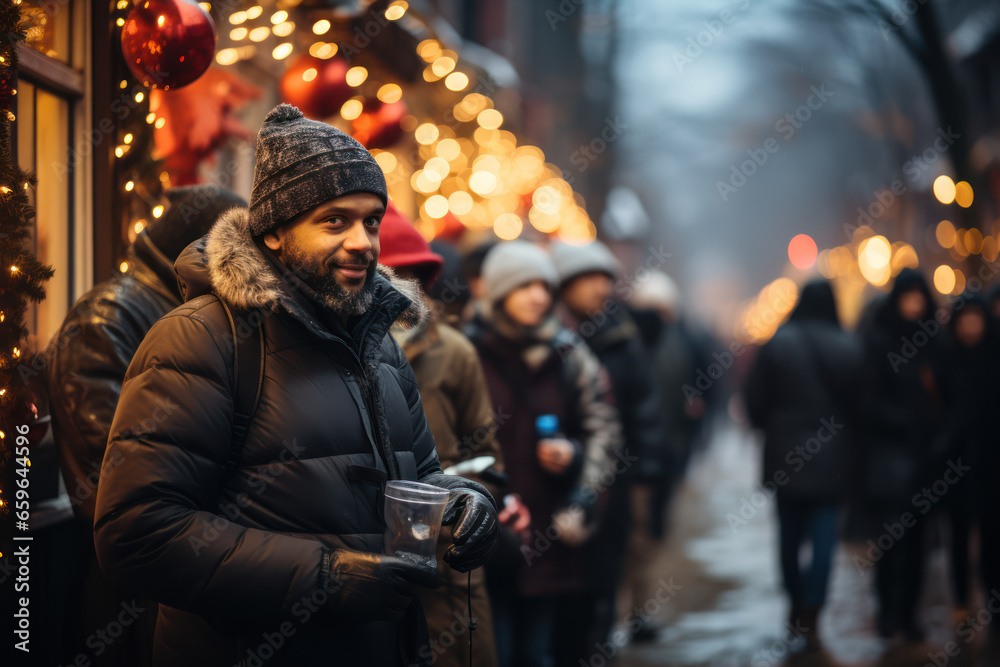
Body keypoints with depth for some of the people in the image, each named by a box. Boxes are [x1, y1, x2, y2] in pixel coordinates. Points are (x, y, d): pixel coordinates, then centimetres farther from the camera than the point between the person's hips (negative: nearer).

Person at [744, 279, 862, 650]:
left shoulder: (777, 344, -6)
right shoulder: (849, 348, -6)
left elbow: (755, 398, -5)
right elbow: (861, 401, -4)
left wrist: (768, 427, 14)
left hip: (785, 455, 1)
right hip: (833, 459, -1)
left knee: (789, 533, 17)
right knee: (823, 536, 1)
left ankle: (796, 603, 30)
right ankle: (811, 619, -6)